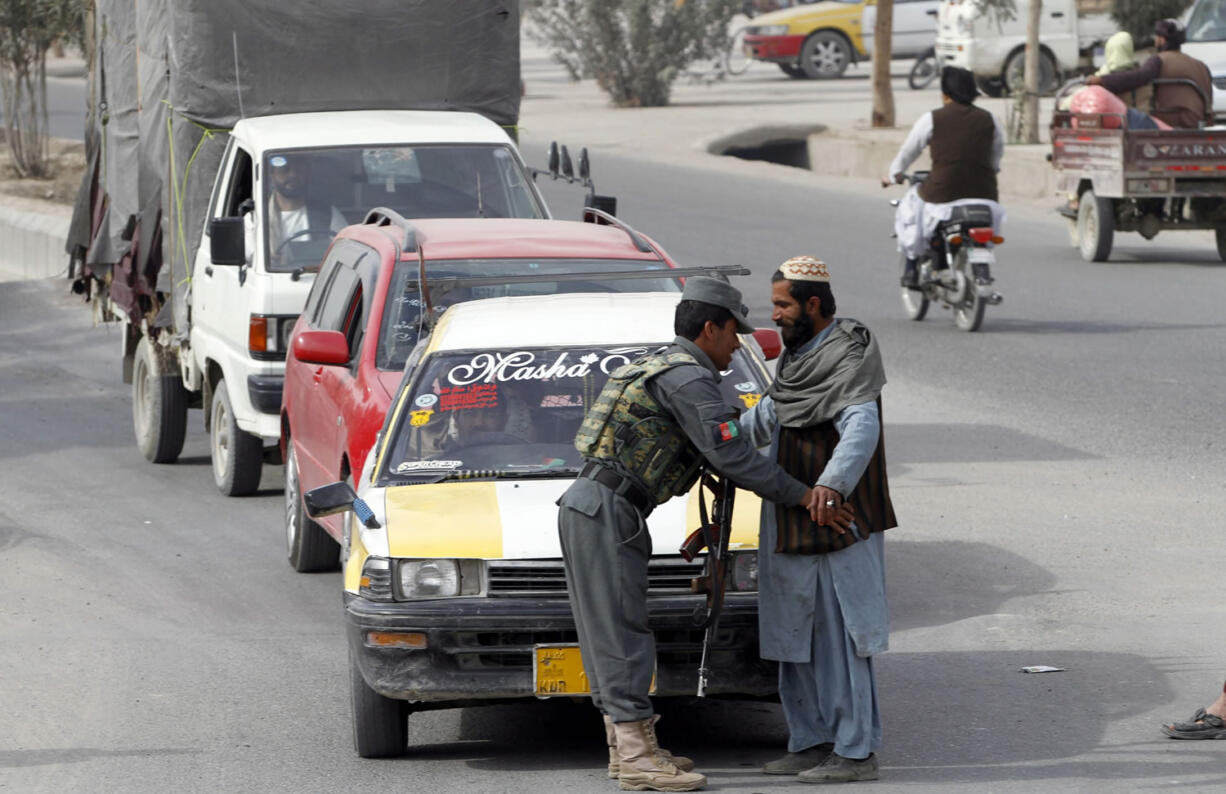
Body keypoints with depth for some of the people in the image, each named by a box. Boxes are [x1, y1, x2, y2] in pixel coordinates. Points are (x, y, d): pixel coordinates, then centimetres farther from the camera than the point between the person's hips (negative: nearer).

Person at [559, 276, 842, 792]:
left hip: (585, 507, 10)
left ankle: (624, 747, 17)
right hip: (606, 511, -10)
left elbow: (718, 453, 30)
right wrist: (802, 496, -12)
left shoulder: (660, 367, 22)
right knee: (620, 631, -10)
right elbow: (731, 456, -17)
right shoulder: (688, 378, -11)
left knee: (608, 634, 12)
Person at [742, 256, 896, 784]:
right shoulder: (798, 359, 14)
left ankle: (856, 751, -3)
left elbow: (862, 429, -33)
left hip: (836, 523, -9)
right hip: (791, 525, 9)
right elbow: (766, 419, 30)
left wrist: (833, 483, -49)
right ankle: (813, 743, 20)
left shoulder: (849, 361, -16)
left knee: (840, 639, -6)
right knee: (797, 640, 13)